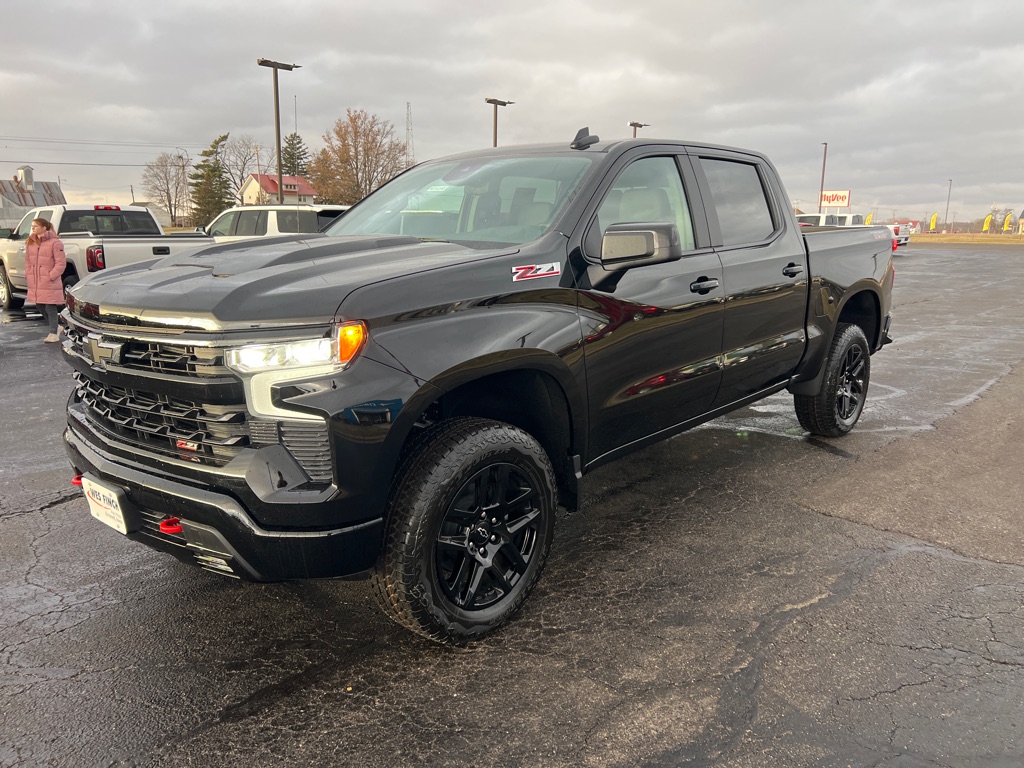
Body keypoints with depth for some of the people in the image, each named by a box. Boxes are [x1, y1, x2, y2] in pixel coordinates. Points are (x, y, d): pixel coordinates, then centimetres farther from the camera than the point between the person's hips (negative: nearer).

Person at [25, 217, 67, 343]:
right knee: (41, 307, 12)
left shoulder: (55, 242, -10)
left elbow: (61, 262, -14)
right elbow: (28, 260, 18)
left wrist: (51, 276, -17)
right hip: (35, 283, 7)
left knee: (50, 308, -4)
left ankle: (54, 334, 3)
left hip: (50, 284, -7)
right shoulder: (31, 243, 12)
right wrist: (28, 274, 7)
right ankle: (55, 328, 27)